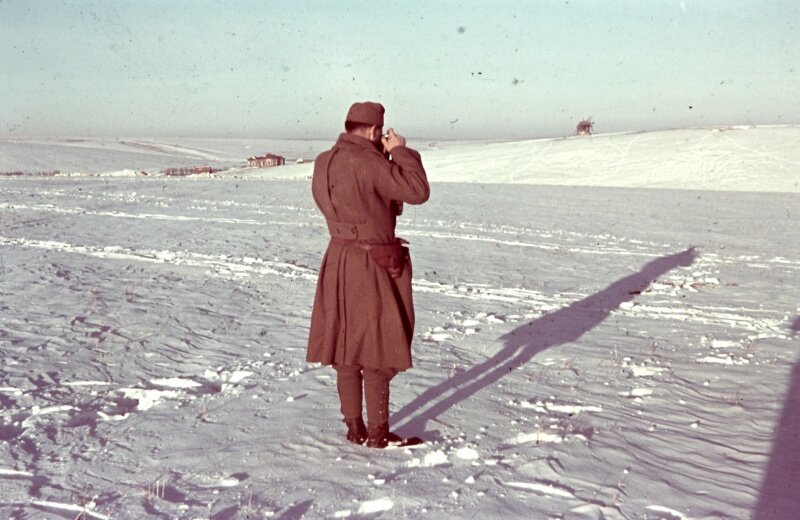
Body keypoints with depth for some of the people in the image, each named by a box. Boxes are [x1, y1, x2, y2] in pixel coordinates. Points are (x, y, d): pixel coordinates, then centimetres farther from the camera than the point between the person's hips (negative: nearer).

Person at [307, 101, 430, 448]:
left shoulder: (324, 163, 6)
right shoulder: (369, 163, -20)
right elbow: (417, 192, -19)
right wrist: (401, 152, -8)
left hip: (339, 259, 8)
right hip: (372, 266, -8)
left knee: (347, 346, 12)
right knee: (377, 349, 1)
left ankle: (354, 427, 22)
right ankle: (377, 432, 10)